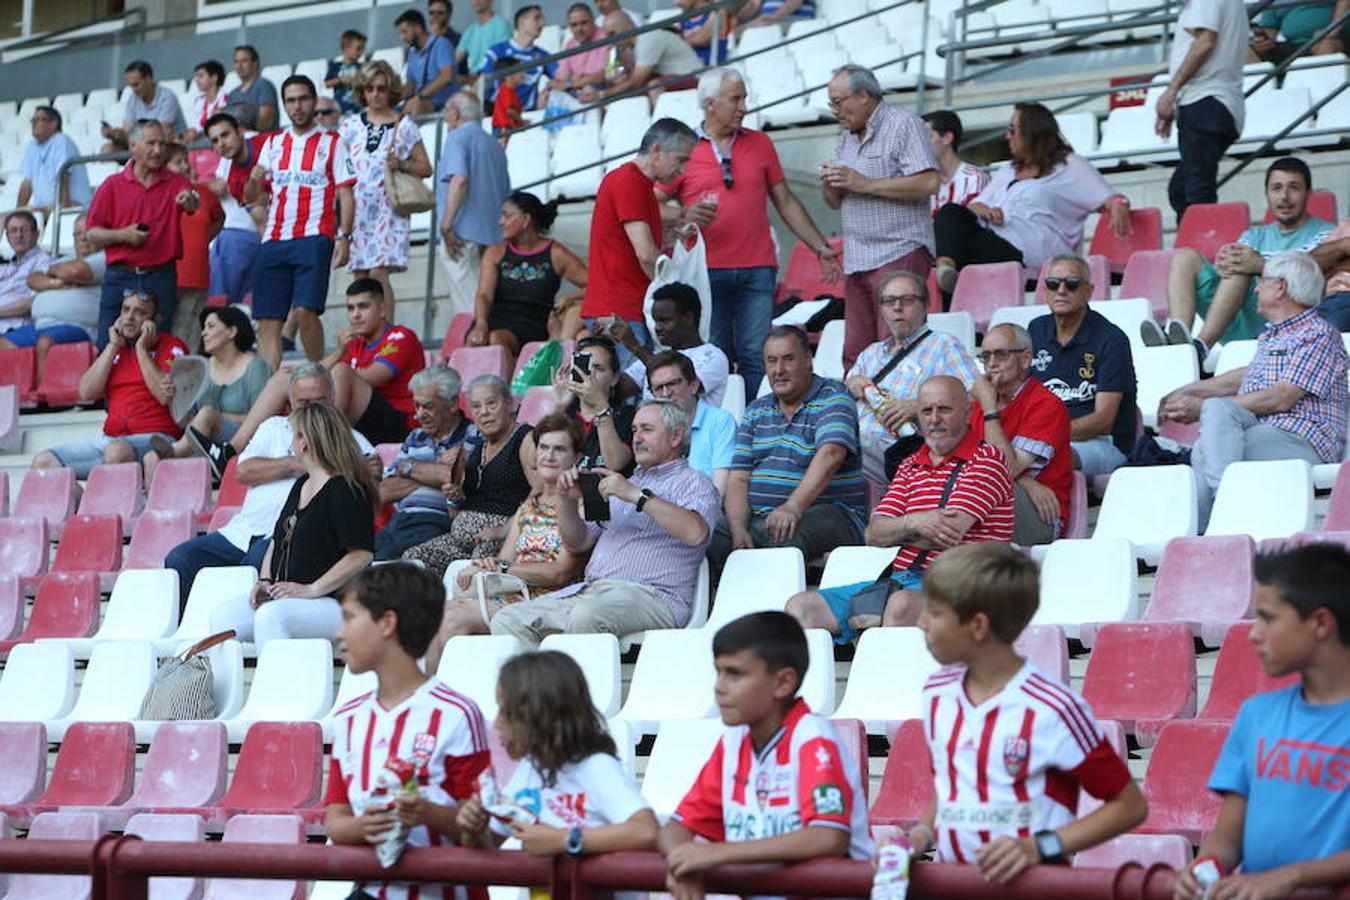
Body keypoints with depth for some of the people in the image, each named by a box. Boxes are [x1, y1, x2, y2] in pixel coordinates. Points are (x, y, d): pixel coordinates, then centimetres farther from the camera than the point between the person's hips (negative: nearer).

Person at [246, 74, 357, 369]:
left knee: (305, 311, -19)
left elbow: (346, 194, 2)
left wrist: (344, 237, -9)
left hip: (314, 237, -4)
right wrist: (254, 181, -5)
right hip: (273, 240, 4)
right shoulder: (273, 143, 19)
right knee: (267, 320, -3)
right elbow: (250, 197, 18)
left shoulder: (332, 143, 7)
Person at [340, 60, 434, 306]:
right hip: (358, 209, 3)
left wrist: (402, 165, -12)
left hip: (388, 208, -3)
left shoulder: (404, 126, 4)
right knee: (359, 277, 0)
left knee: (378, 273, -16)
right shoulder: (351, 126, 12)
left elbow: (426, 168, 6)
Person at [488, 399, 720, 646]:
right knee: (507, 620, -12)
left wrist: (638, 496, -15)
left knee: (586, 615, -39)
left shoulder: (693, 482, 8)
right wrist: (568, 501, 8)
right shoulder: (624, 483, 31)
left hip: (651, 596, -7)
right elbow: (577, 543, 27)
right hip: (589, 590, 7)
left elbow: (696, 533, -16)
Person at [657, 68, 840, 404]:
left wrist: (821, 248, 14)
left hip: (756, 269, 2)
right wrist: (684, 216, -18)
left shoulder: (760, 143, 13)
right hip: (706, 271, -2)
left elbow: (786, 202, 17)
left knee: (756, 357, -5)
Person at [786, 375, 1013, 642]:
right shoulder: (910, 466, 23)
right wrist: (913, 523, -11)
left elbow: (950, 533, -11)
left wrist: (895, 531, 5)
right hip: (900, 580, 7)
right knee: (801, 605, -11)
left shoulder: (986, 458, 1)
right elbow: (873, 534, 12)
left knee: (902, 604, -42)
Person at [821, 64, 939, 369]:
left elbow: (928, 183, -14)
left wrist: (865, 184, -12)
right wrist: (829, 185, 1)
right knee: (854, 353, 2)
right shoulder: (846, 138, 22)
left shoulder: (903, 124, -2)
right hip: (857, 261, 8)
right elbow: (835, 203, 26)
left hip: (899, 255, -8)